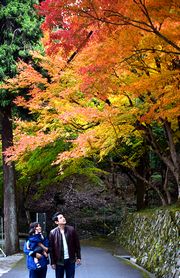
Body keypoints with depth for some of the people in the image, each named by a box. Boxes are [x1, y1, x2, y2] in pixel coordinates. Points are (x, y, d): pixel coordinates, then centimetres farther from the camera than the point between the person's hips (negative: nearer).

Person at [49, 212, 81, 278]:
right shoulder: (53, 233, -9)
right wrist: (52, 262, -4)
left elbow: (77, 244, 1)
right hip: (59, 261, -1)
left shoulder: (71, 229, -6)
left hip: (70, 260, 1)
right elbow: (51, 249, -5)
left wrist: (78, 257, 0)